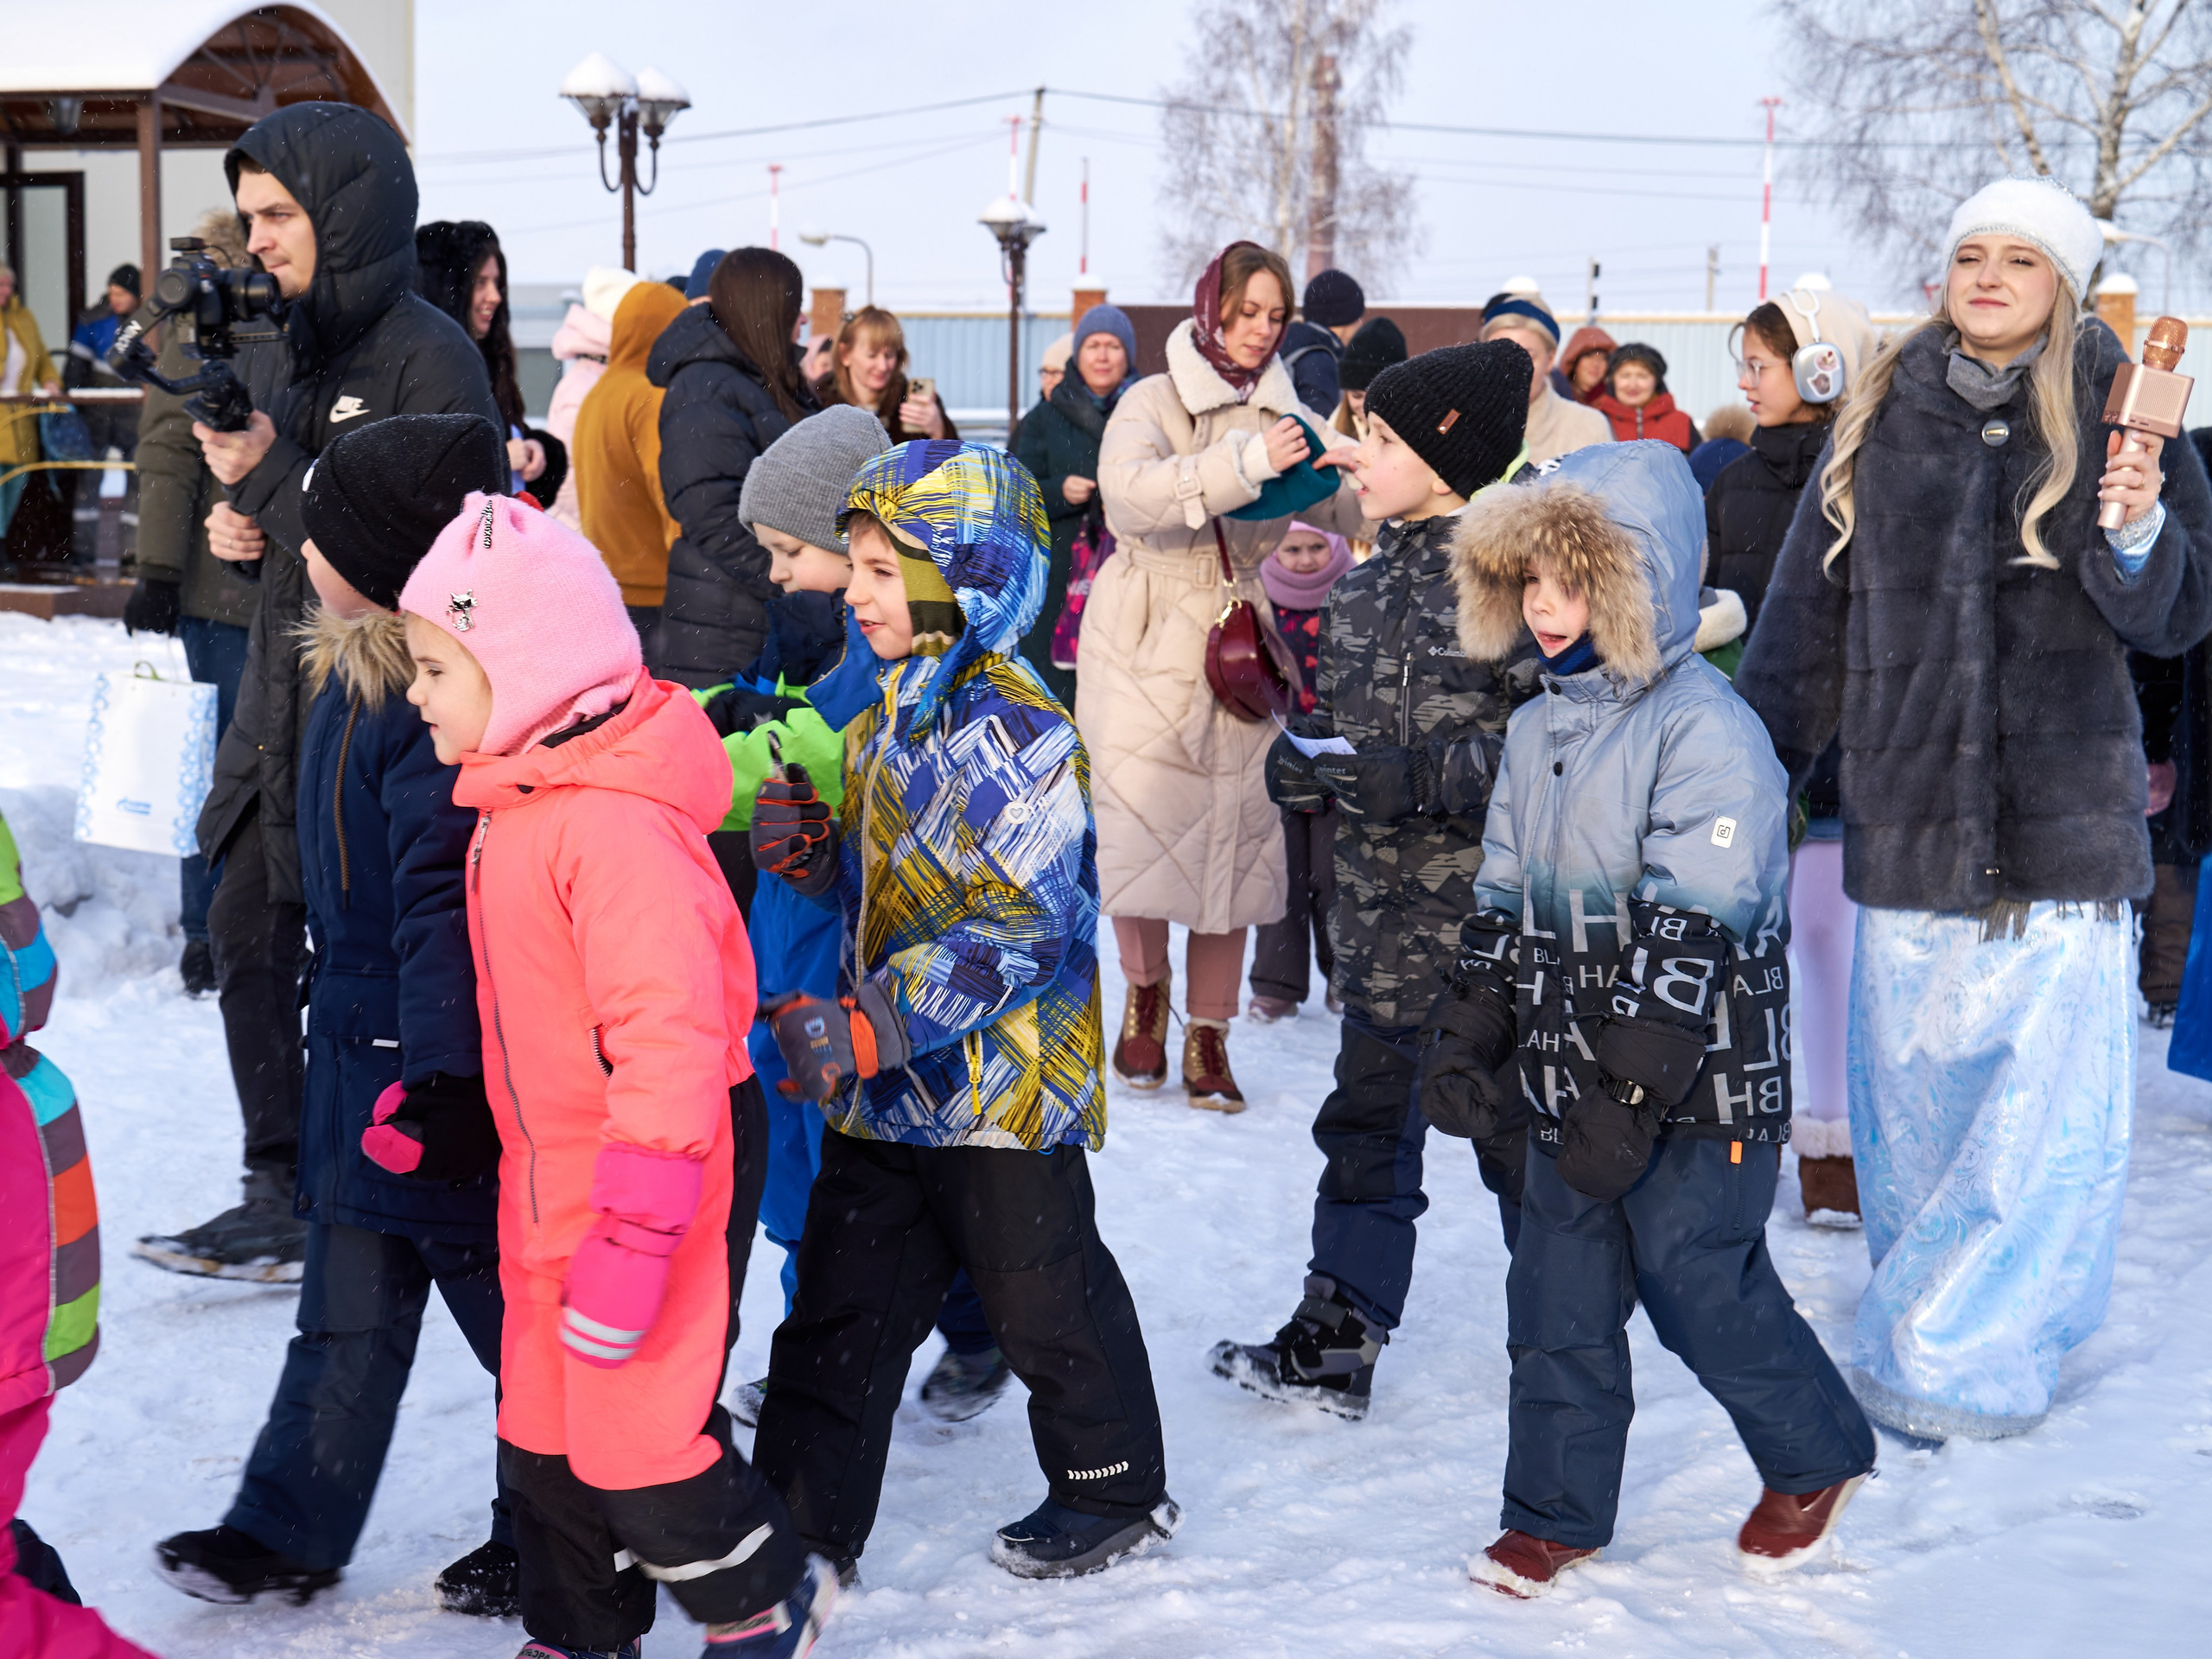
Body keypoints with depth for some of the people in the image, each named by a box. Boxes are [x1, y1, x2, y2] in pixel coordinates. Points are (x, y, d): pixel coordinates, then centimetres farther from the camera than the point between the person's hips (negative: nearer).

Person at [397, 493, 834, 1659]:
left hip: (660, 1168, -10)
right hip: (549, 1174, 10)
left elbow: (670, 1036, -29)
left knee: (634, 1443, -2)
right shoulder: (515, 798, 7)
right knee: (540, 1430, 17)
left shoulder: (618, 824, -26)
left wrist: (632, 1236, -29)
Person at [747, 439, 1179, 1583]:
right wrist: (809, 850, -2)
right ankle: (802, 1525, 20)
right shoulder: (888, 720, 8)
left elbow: (1012, 932, -25)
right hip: (886, 1086, 8)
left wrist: (865, 1027, -30)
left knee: (1045, 1304, 11)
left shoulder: (1016, 737, -20)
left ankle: (1116, 1491, 33)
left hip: (999, 1086, -7)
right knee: (839, 1307, 10)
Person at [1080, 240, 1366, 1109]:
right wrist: (1246, 463, -31)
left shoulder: (1287, 418, 12)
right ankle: (1145, 993, 23)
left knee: (1234, 835, 2)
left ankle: (1208, 1039, 11)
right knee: (1144, 829, -4)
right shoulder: (1153, 402, -1)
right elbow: (1128, 489, -22)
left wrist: (1348, 473, -18)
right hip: (1150, 647, -3)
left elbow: (1349, 514, 5)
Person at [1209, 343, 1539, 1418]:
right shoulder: (1369, 582, 10)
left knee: (1516, 1126, 7)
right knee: (1367, 1118, 13)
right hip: (1382, 909, 7)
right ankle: (1334, 1341, 21)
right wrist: (1300, 759, -1)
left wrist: (1417, 776, -25)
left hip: (1491, 917, -7)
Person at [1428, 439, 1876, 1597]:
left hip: (1696, 1093, -7)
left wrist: (1627, 1089, -22)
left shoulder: (1706, 729, -17)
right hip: (1571, 1080, 7)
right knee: (1558, 1300, 10)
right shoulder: (1540, 727, 9)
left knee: (1704, 1291, 4)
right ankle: (1557, 1511, 23)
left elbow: (1691, 934, -21)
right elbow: (1503, 900, 15)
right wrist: (1467, 1036, 7)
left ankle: (1817, 1458, 28)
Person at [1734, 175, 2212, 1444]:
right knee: (1911, 1103, 7)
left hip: (2067, 826, -2)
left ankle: (1946, 1360, 6)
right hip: (1908, 813, 2)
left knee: (2055, 1115, -6)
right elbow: (1812, 613, 13)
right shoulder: (1884, 420, 8)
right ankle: (1935, 1342, 23)